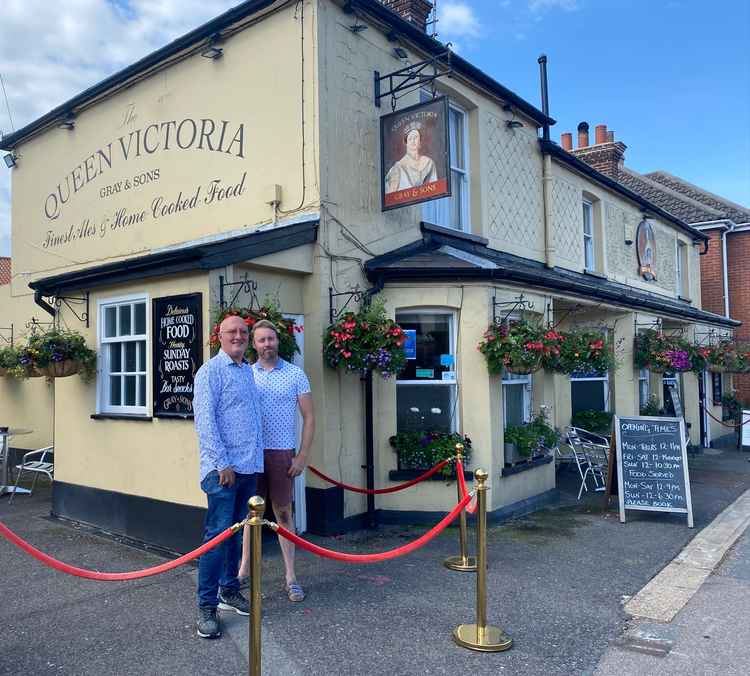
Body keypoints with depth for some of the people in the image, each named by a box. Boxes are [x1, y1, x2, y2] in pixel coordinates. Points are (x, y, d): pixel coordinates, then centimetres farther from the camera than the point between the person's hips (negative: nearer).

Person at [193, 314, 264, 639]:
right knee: (218, 534, -6)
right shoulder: (211, 371, -7)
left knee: (235, 532, 16)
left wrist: (257, 459, 15)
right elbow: (205, 421, -14)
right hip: (223, 468, -7)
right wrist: (223, 464, -17)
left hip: (249, 467, 8)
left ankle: (229, 590, 28)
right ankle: (207, 606, 3)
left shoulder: (248, 371, 15)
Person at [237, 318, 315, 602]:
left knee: (283, 513, 4)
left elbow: (309, 417, 1)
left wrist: (302, 456, -5)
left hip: (281, 453, -2)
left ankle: (290, 577, 14)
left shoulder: (295, 374, 1)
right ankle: (244, 570, 23)